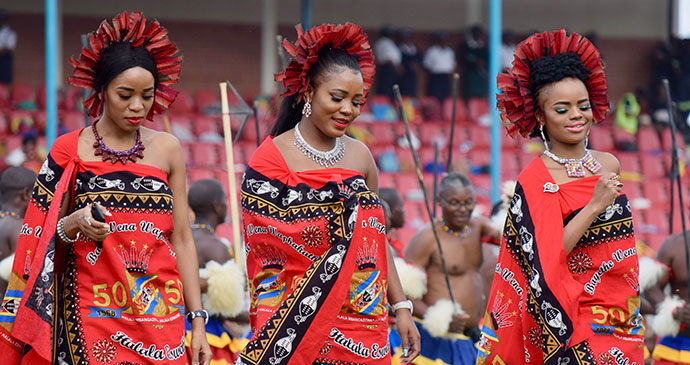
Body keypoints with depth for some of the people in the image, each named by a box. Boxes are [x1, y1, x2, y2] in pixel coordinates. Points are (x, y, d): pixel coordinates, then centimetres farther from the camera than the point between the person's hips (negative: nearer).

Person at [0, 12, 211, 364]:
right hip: (92, 318, -2)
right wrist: (74, 224, -17)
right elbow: (41, 242, 5)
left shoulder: (167, 149, 9)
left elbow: (181, 238, 8)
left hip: (160, 317, 2)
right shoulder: (70, 150, 2)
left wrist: (197, 322, 3)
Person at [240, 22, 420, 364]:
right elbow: (264, 255, -6)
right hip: (296, 326, -4)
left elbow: (376, 241, 14)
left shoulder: (360, 156, 9)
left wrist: (401, 308, 9)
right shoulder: (271, 159, -5)